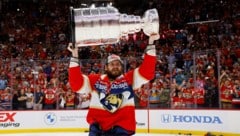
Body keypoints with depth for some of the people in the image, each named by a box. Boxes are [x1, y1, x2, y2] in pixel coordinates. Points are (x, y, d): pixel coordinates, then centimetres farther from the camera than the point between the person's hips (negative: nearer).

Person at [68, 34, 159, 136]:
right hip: (98, 126, 1)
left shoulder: (130, 79, 4)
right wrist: (74, 57, -6)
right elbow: (76, 83, 0)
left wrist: (150, 44, -10)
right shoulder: (95, 80, 5)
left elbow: (147, 71, -3)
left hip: (122, 127, -1)